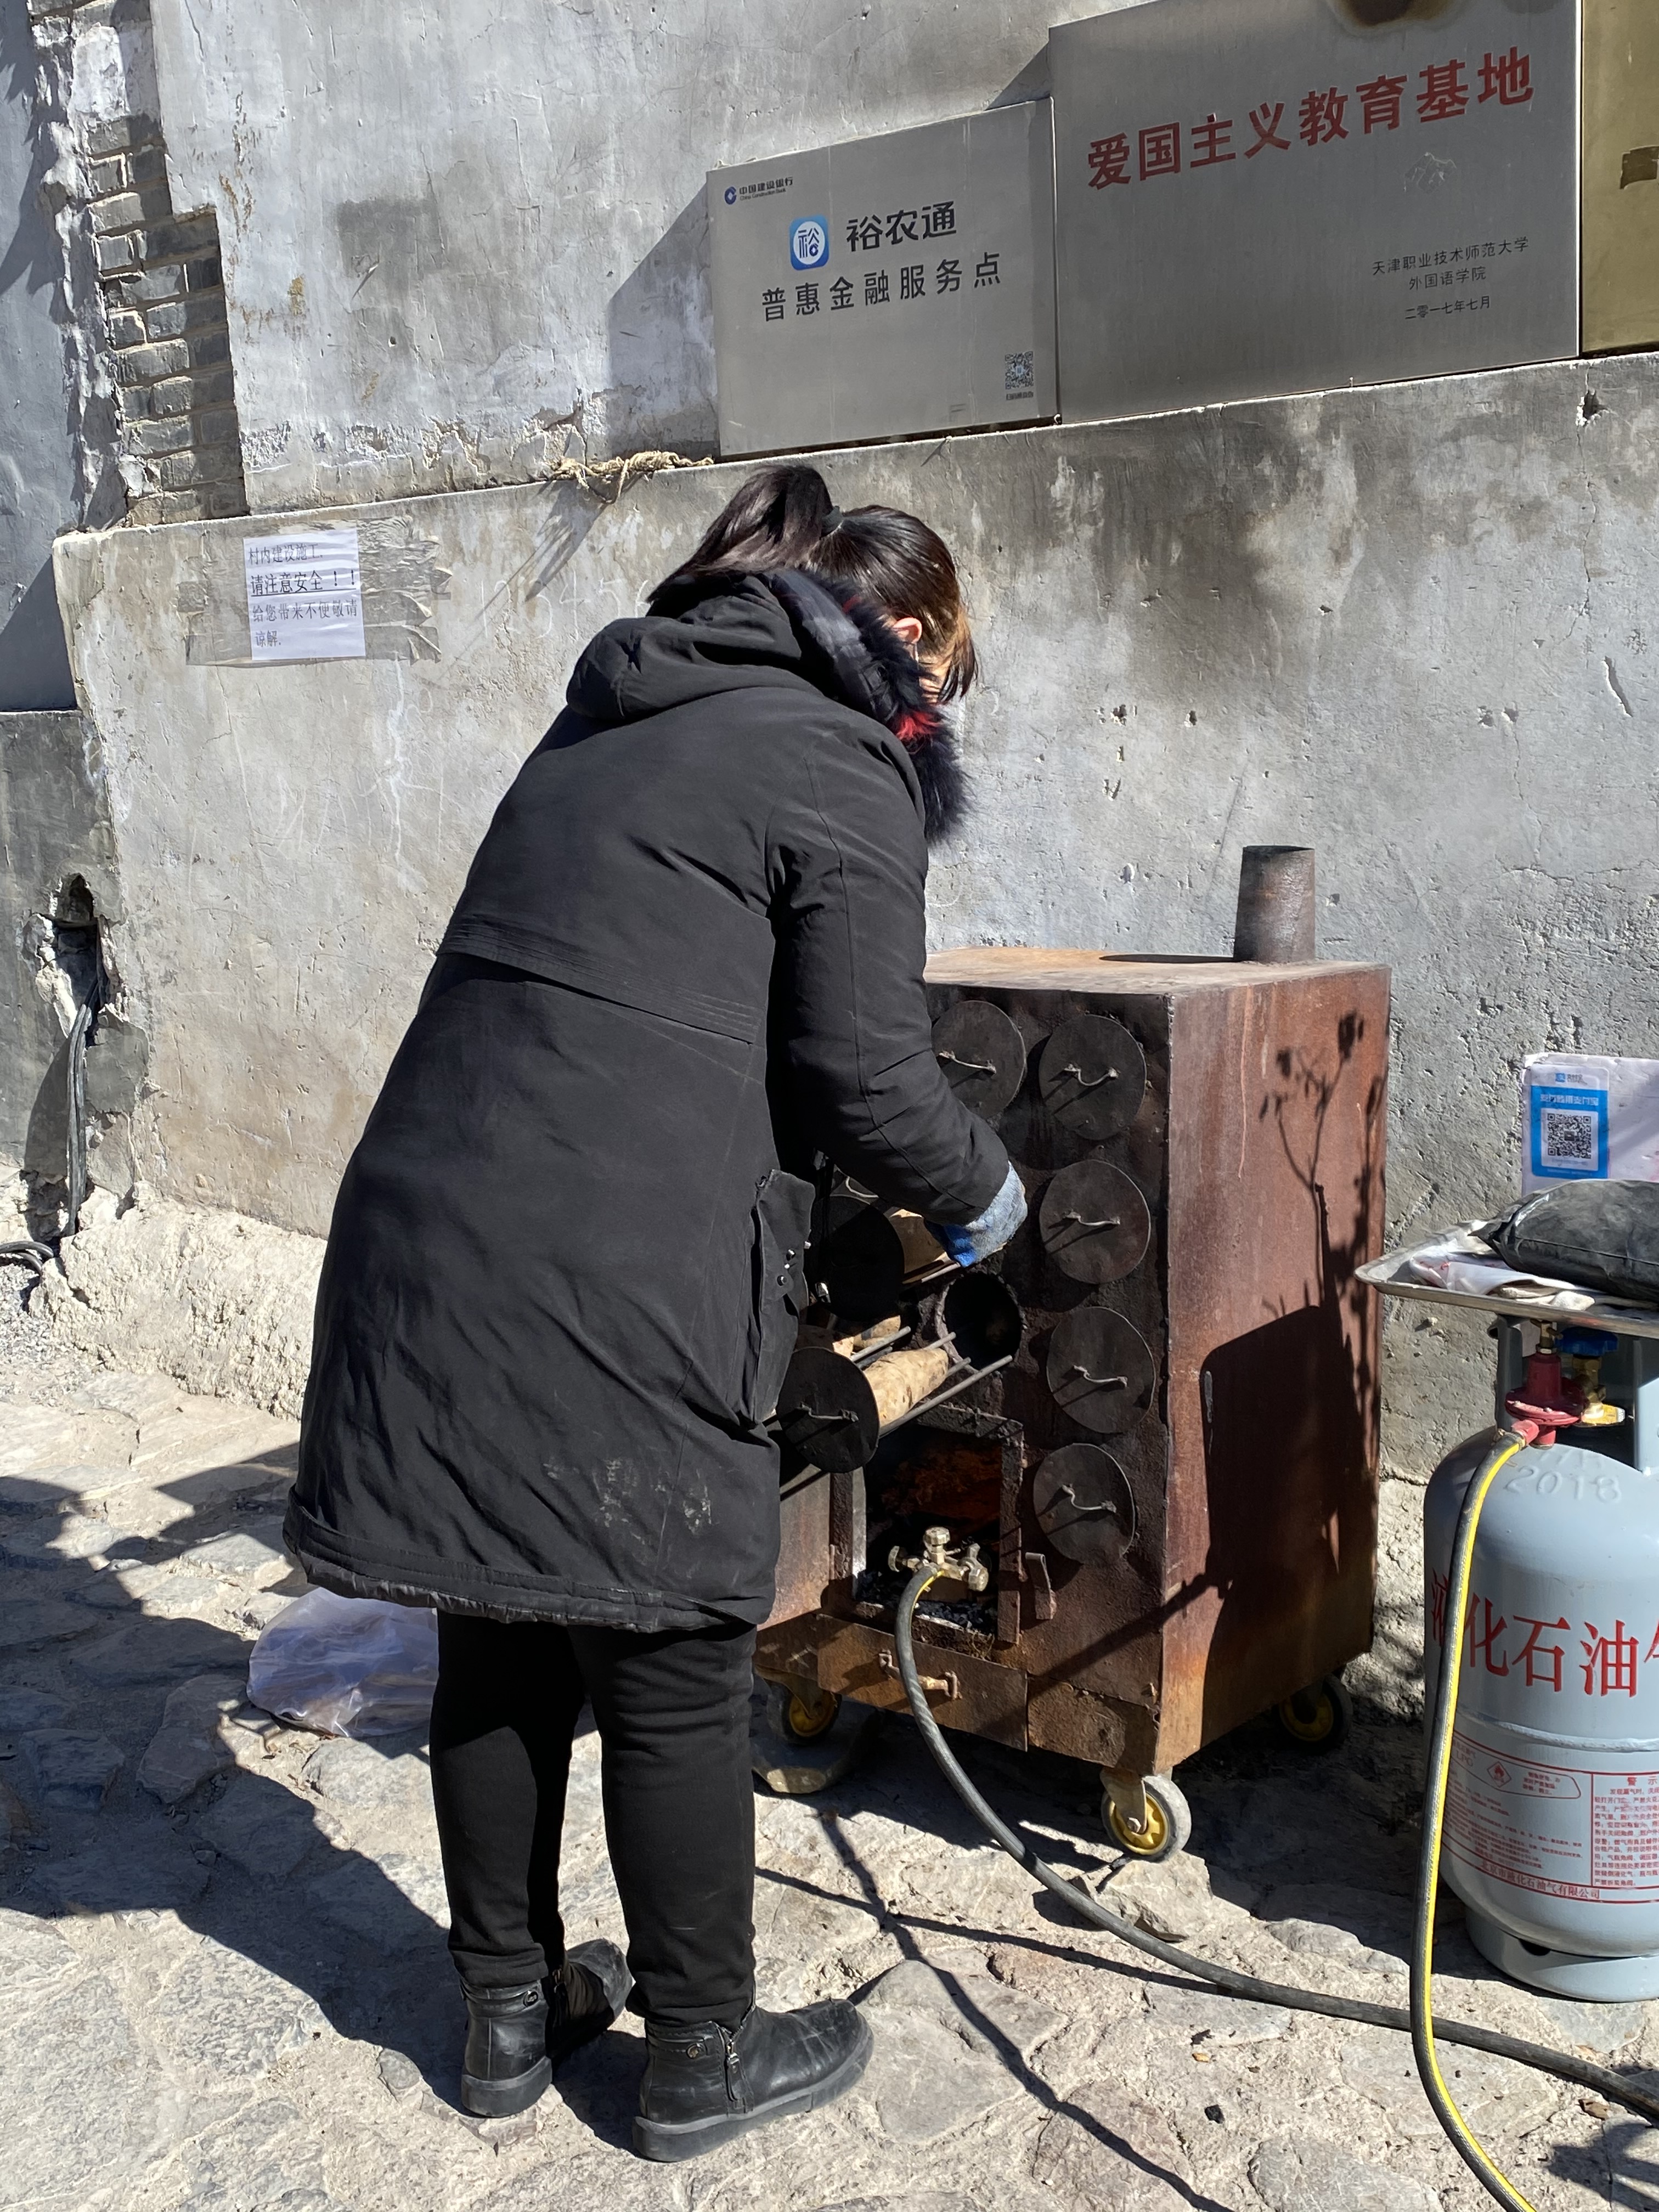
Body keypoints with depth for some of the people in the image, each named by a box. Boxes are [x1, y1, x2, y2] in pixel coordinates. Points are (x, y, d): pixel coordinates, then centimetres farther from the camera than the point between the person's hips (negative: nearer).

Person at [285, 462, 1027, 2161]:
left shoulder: (606, 729, 21)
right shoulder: (839, 767, -3)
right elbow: (866, 1070, -10)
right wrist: (979, 1187, 10)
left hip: (424, 1232, 8)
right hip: (613, 1283, -8)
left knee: (500, 1646, 18)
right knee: (674, 1678, 8)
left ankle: (510, 2008, 35)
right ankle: (699, 2054, 25)